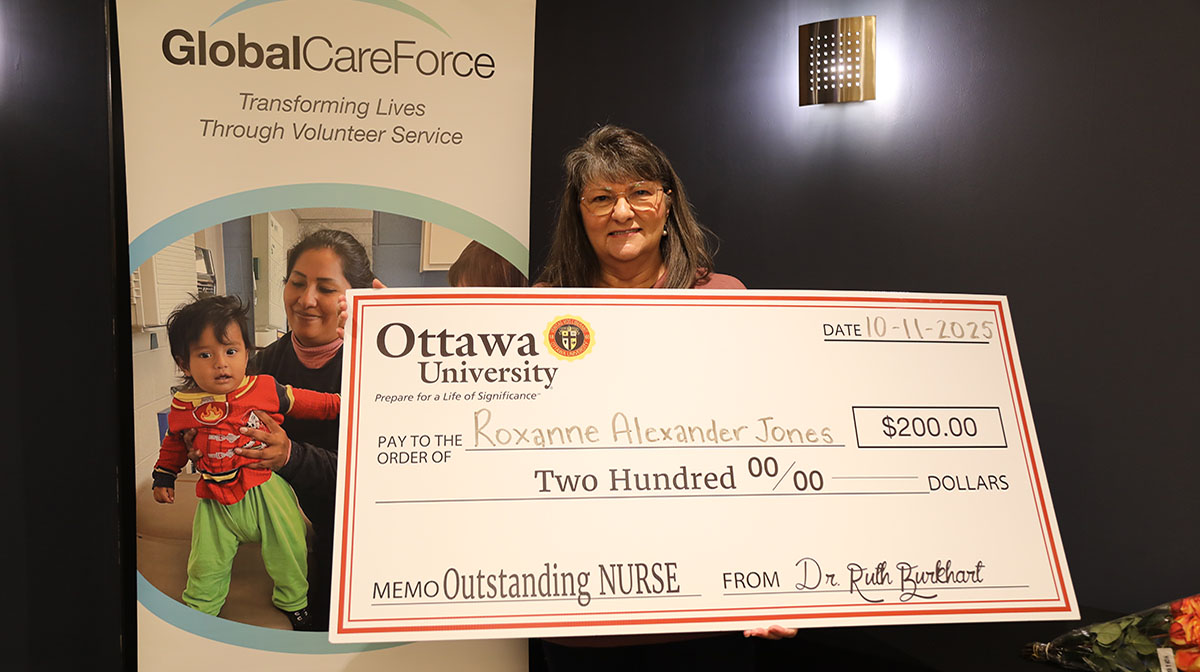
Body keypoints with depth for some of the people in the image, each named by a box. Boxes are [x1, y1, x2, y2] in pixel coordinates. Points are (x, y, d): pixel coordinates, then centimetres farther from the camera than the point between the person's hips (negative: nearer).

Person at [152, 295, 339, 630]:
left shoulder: (265, 389, -11)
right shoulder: (183, 407, -4)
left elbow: (302, 402, 3)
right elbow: (173, 444, 14)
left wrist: (341, 403, 0)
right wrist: (163, 478, 21)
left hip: (266, 490, -1)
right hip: (216, 501, 1)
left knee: (288, 550, 9)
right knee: (206, 564, 11)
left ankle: (294, 601, 34)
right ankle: (199, 610, 37)